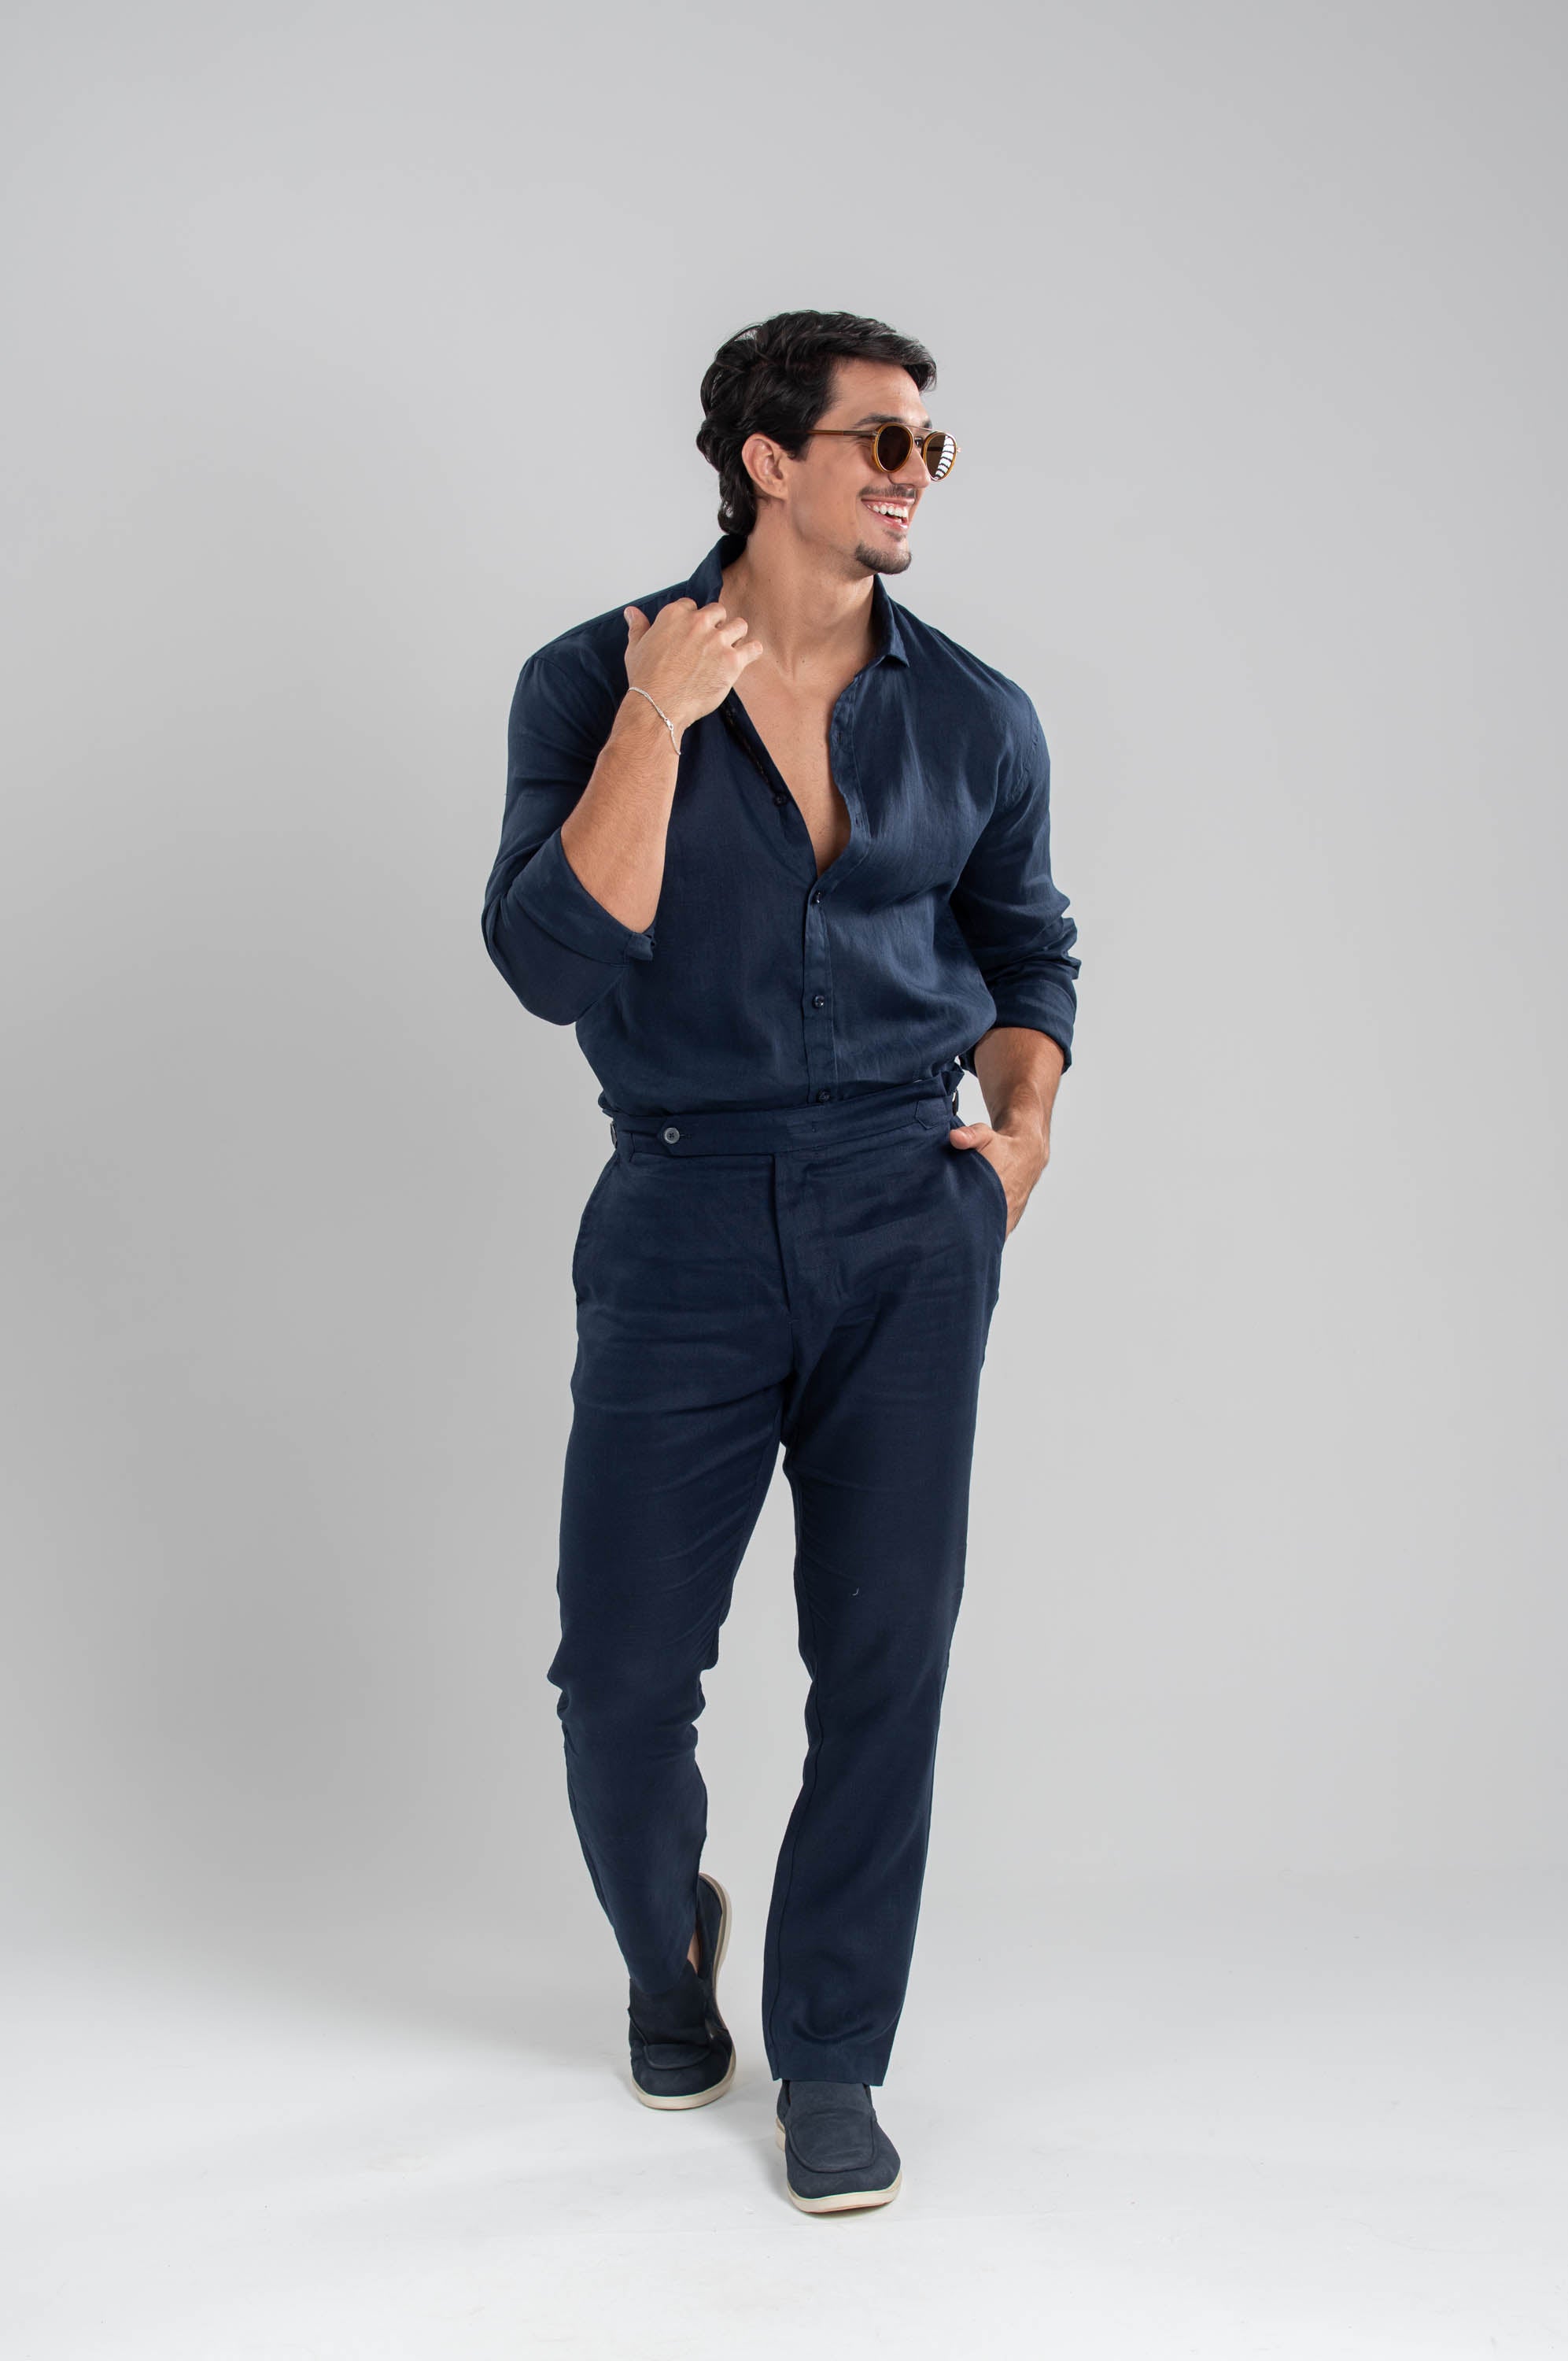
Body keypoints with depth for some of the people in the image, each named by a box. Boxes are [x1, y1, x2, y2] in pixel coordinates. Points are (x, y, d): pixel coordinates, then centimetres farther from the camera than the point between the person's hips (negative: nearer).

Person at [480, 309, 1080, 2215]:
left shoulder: (974, 719, 6)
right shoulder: (592, 684, -2)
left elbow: (1025, 948, 20)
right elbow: (552, 964, -14)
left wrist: (1023, 1117, 3)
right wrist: (657, 721, -19)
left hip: (909, 1217, 2)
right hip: (683, 1220, -1)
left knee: (884, 1657, 2)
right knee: (623, 1668, 3)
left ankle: (830, 2057, 20)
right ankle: (666, 1943, 37)